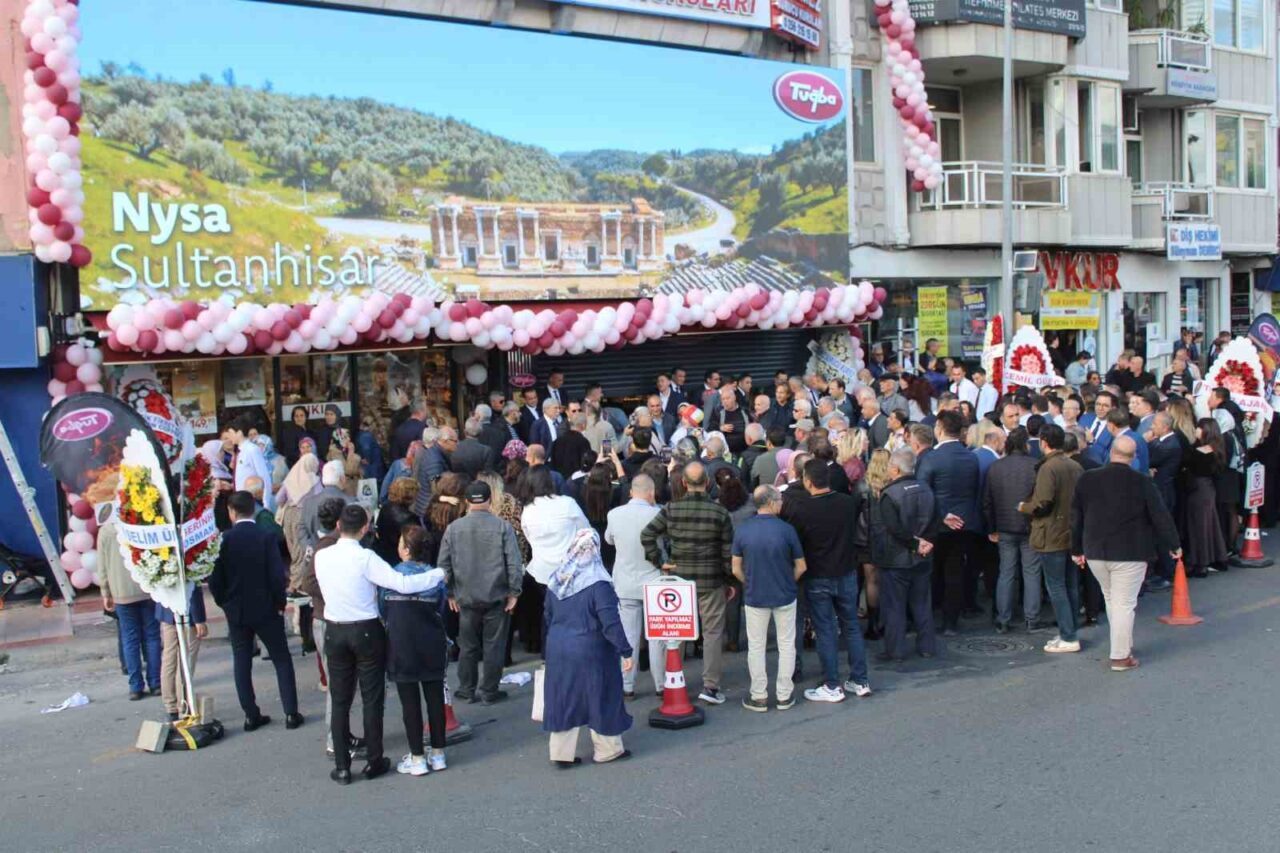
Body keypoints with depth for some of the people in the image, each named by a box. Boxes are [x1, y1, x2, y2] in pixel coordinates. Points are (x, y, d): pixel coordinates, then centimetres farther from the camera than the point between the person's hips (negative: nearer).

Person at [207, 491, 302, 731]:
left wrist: (224, 603, 10)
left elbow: (214, 579, -6)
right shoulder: (267, 537, -11)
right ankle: (291, 713, 6)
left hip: (236, 611, 1)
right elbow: (277, 575, -14)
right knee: (282, 660, 8)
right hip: (266, 609, -1)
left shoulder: (223, 540, -6)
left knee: (242, 662, 11)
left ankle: (251, 715, 12)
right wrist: (280, 603, 1)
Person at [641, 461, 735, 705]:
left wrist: (659, 562, -1)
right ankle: (710, 686, 3)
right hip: (711, 581, -2)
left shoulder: (671, 509, -3)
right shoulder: (719, 512, -7)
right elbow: (728, 552, -4)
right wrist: (729, 581, 5)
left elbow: (647, 535, -9)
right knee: (712, 633, 5)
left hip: (678, 578, 2)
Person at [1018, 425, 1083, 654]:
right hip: (1074, 534, 8)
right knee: (1071, 586, 13)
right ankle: (1070, 633, 21)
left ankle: (1068, 638, -2)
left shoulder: (1048, 468, -17)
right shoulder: (1076, 466, 7)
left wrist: (1024, 507, -4)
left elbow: (1043, 503, -22)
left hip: (1052, 536, -8)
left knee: (1056, 587, -2)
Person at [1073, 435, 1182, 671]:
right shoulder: (1142, 483, -10)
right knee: (1124, 604, 1)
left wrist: (1077, 549, 15)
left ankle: (1124, 645, 30)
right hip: (1130, 554, -4)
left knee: (1111, 599, 20)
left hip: (1095, 553, 4)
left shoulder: (1087, 480, 0)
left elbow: (1076, 517, 6)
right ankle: (1120, 657, 5)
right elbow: (1160, 516, -5)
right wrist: (1173, 545, 9)